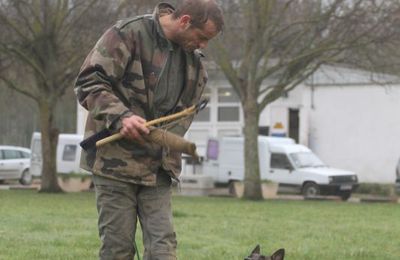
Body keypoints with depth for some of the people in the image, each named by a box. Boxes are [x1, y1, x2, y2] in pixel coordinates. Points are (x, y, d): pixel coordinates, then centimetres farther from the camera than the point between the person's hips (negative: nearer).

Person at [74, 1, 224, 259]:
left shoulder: (195, 62, 10)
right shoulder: (128, 35, -10)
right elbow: (89, 83, -13)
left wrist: (167, 140, -1)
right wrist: (121, 117, -28)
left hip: (159, 167, 5)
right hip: (116, 159, -5)